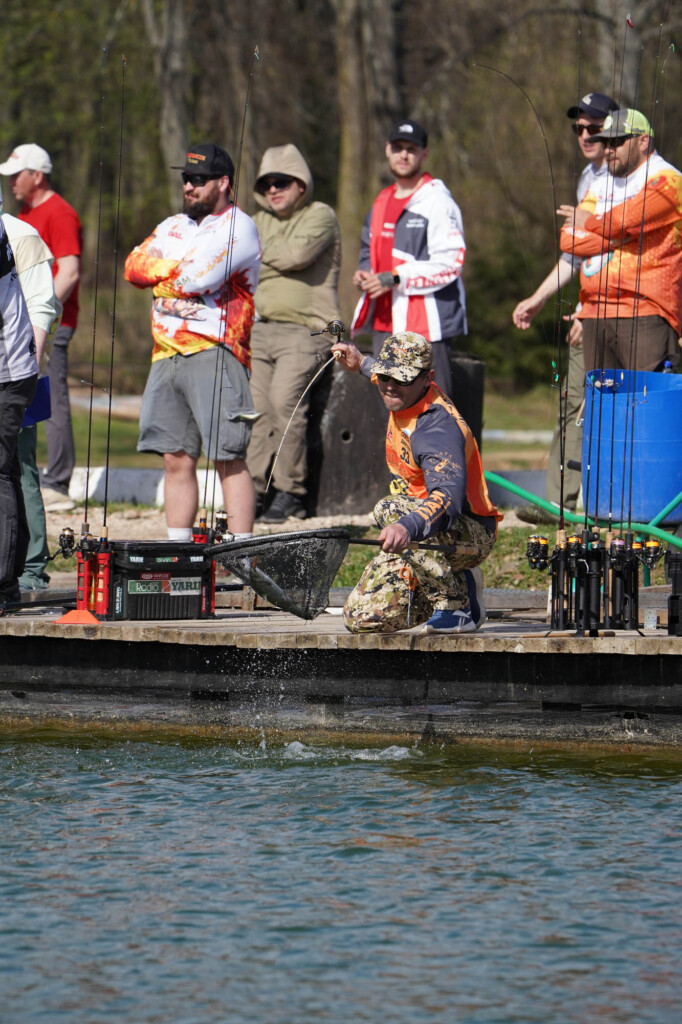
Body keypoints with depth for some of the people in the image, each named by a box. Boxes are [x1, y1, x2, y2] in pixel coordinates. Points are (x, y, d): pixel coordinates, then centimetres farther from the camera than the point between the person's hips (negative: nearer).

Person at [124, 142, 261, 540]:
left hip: (214, 353, -7)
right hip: (167, 354, 7)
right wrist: (179, 269, -6)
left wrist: (156, 276, 2)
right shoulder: (173, 227, 22)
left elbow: (198, 280, -15)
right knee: (177, 459, 7)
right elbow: (135, 266, 9)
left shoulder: (238, 228, -2)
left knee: (229, 458, -10)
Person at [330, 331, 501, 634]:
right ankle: (459, 584, 16)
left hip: (471, 533, -9)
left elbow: (449, 498, -47)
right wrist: (362, 364, 37)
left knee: (391, 510, -38)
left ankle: (454, 605, -25)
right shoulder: (406, 399, 0)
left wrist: (407, 527, -63)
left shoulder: (438, 427, -28)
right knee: (363, 619, -5)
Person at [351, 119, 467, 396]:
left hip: (424, 325, -8)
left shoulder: (438, 202, -7)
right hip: (384, 325, 8)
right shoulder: (382, 202, 19)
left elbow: (450, 263, -16)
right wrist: (364, 274, 8)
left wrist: (396, 279, -19)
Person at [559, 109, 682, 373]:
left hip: (645, 314, -8)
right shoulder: (604, 185, 22)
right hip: (595, 316, 8)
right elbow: (568, 239, 10)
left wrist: (590, 222, 3)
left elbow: (623, 222, -18)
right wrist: (616, 237, -6)